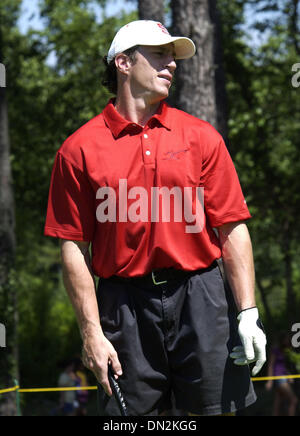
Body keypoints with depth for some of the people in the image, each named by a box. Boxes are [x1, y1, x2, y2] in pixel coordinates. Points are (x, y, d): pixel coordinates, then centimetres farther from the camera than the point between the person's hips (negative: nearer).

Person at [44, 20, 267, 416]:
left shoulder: (202, 137, 8)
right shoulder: (79, 150, 3)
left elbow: (232, 230, 4)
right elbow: (74, 248, 2)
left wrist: (247, 313, -5)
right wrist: (91, 330, -5)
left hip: (200, 297, 1)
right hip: (124, 305, -1)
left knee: (216, 408, 0)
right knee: (135, 414, 1)